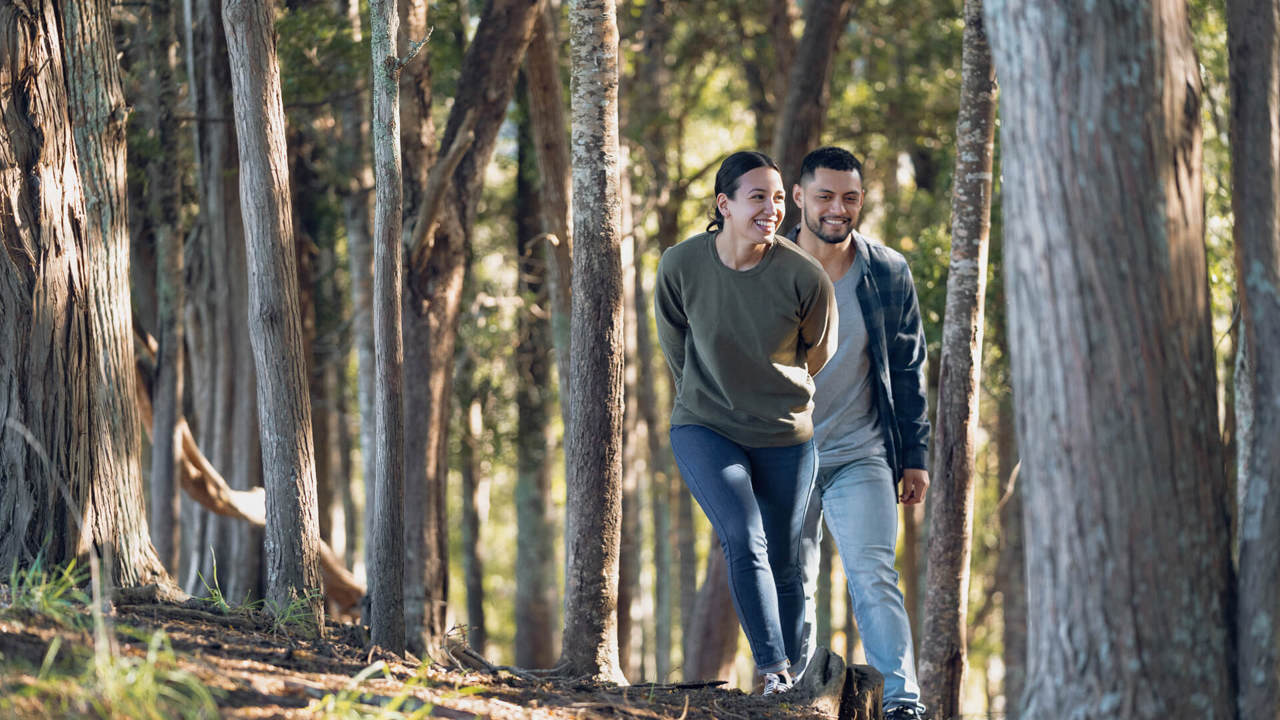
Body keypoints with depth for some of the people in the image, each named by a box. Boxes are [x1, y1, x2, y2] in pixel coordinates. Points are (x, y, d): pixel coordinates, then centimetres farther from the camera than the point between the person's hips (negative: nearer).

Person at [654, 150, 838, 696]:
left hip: (785, 438, 1)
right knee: (744, 539, -21)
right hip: (704, 429, -1)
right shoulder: (681, 267, -15)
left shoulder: (804, 277, -17)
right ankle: (773, 668, -18)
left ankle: (788, 683, 21)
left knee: (783, 566, 7)